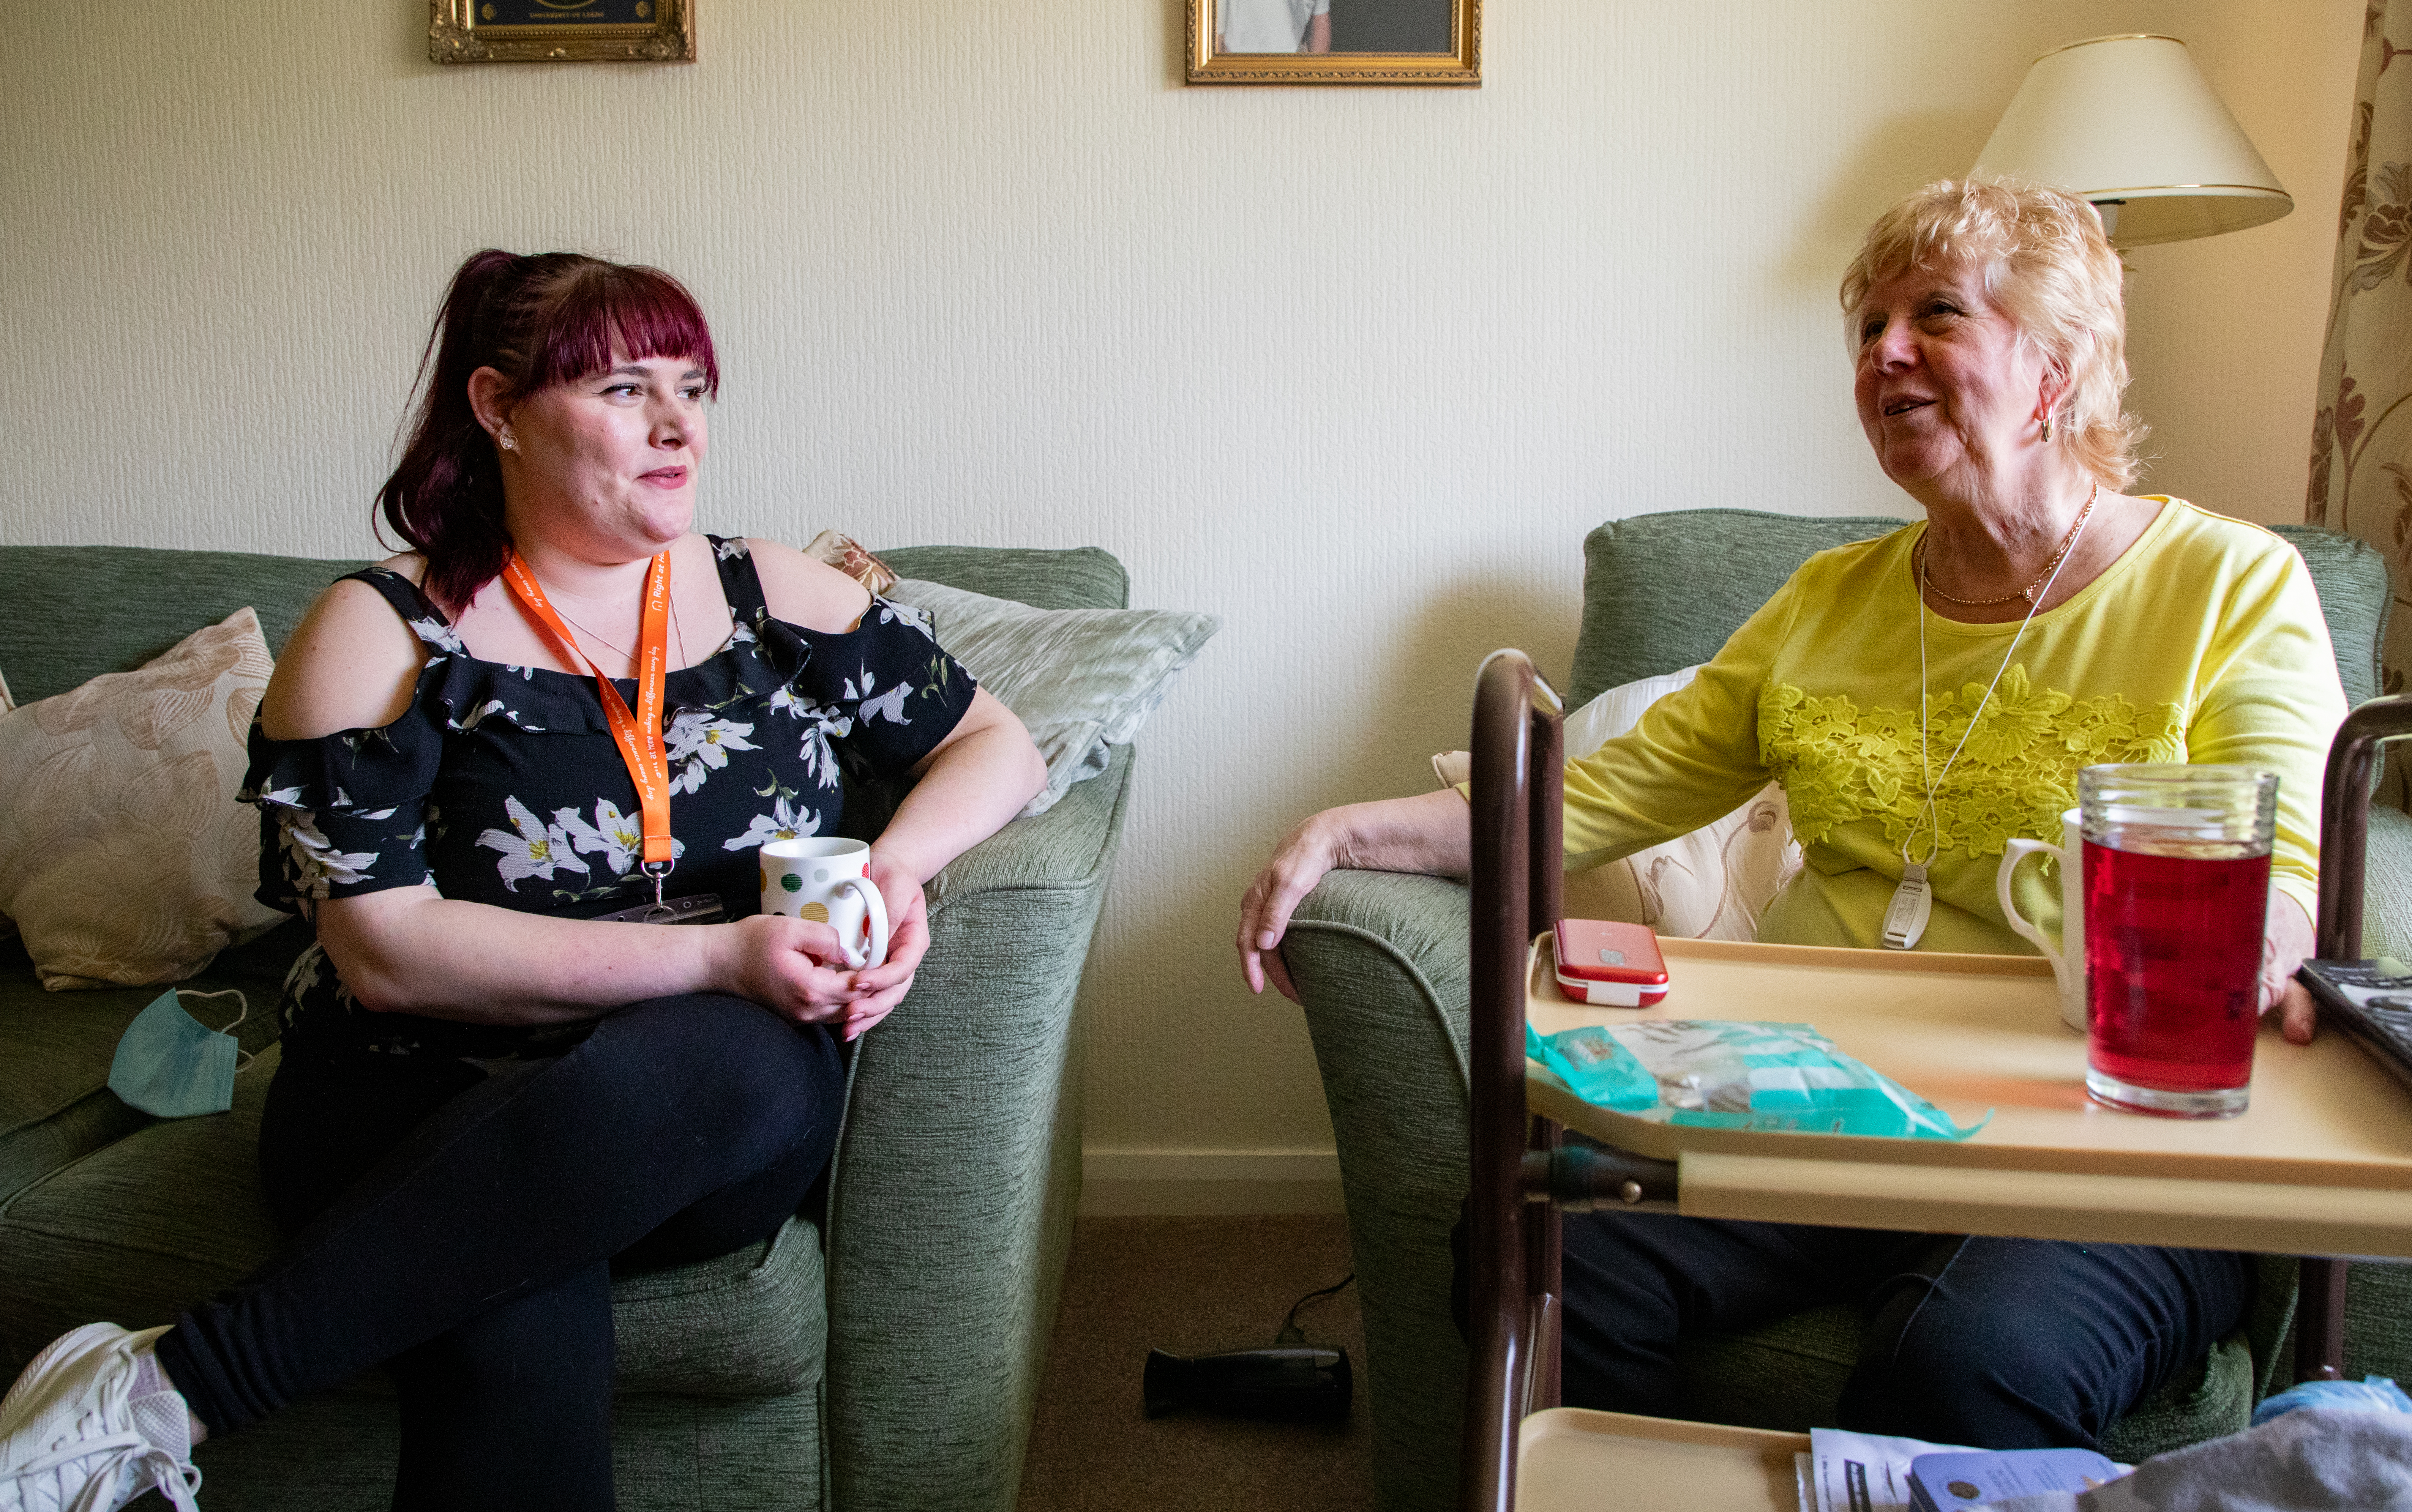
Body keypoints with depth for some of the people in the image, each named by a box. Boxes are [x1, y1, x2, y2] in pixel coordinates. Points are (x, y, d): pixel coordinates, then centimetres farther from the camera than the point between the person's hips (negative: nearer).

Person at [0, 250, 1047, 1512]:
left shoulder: (779, 600, 10)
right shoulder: (382, 635, 0)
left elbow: (995, 741, 15)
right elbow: (387, 953, -10)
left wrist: (896, 868, -8)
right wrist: (715, 955, -19)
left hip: (712, 1140, 3)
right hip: (427, 1116, -3)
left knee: (748, 1066, -36)